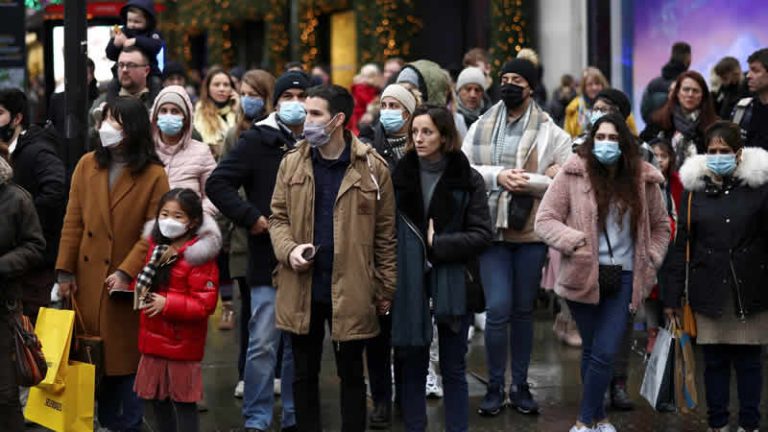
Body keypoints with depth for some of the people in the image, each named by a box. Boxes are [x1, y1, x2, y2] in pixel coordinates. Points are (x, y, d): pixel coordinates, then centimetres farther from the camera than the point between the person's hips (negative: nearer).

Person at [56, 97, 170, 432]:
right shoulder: (87, 165, 5)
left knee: (125, 355, 3)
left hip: (127, 284, -3)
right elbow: (73, 222, 6)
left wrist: (127, 272, -16)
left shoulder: (153, 175, -6)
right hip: (88, 279, 3)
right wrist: (65, 270, 2)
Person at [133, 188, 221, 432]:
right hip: (153, 339, 7)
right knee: (157, 398, 17)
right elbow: (145, 282, 27)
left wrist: (167, 303, -24)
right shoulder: (155, 245, 7)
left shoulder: (198, 256, -16)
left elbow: (204, 304, -20)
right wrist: (138, 288, 6)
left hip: (182, 343, -7)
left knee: (184, 401, 1)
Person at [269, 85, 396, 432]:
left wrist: (386, 288, -1)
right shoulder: (292, 163, 4)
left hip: (351, 291, -3)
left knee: (351, 374, 10)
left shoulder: (372, 167, -5)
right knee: (304, 374, 12)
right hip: (302, 289, 3)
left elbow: (385, 233, -1)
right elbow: (278, 217, 9)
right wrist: (289, 250, -12)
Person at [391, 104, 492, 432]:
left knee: (453, 369, 6)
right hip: (410, 283, 2)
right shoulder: (400, 176, 3)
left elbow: (482, 233, -6)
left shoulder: (467, 180, -3)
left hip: (452, 284, -2)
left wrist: (438, 245, -14)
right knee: (413, 366, 8)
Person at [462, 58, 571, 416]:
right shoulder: (480, 128, 7)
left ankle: (520, 386, 22)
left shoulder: (549, 132, 2)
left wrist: (529, 181, -15)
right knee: (498, 309, -8)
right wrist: (497, 176, -12)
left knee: (523, 310, 10)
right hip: (491, 229, 0)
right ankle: (495, 387, 6)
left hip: (531, 231, 0)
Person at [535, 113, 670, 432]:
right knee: (591, 350, 10)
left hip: (624, 277, 1)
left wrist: (650, 261, 5)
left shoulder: (642, 179, 3)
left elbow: (660, 226, 17)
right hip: (583, 274, -1)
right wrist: (574, 242, -17)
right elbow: (545, 220, -4)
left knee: (605, 353, -7)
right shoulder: (573, 174, -7)